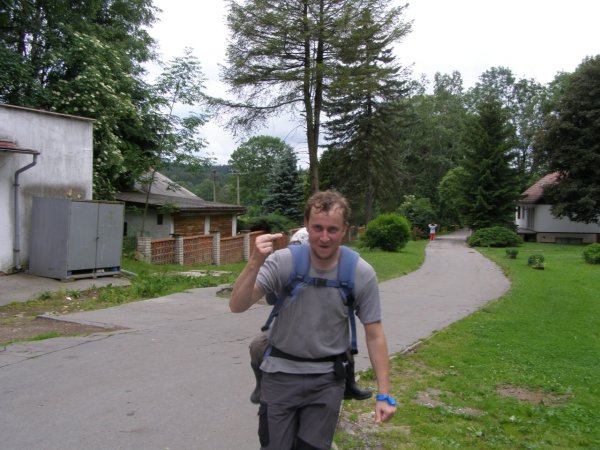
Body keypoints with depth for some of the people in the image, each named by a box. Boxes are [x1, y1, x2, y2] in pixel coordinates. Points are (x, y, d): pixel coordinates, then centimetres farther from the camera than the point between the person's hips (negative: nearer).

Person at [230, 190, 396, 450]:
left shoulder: (361, 274, -13)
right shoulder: (283, 262, -16)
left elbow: (374, 335, -5)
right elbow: (237, 306, -19)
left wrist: (383, 394, -6)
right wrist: (255, 263, -35)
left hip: (327, 379, 1)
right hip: (281, 373, 0)